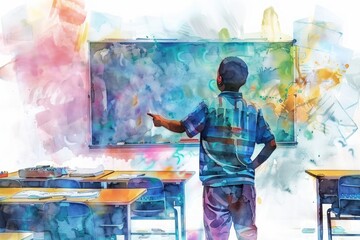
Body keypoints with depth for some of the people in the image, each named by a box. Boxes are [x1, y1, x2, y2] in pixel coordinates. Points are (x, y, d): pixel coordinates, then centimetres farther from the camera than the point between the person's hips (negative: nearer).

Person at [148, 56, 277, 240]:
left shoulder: (209, 106, -5)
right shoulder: (253, 110, 5)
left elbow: (182, 127, 0)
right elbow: (271, 144, 5)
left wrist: (161, 121, 18)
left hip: (215, 184, -2)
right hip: (244, 183, 3)